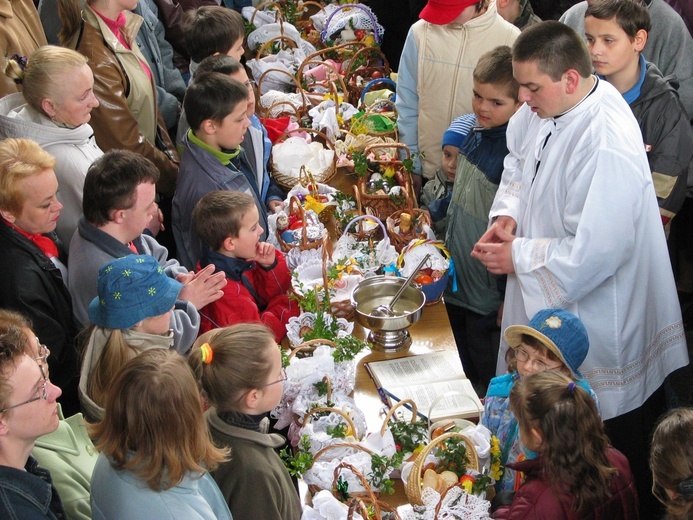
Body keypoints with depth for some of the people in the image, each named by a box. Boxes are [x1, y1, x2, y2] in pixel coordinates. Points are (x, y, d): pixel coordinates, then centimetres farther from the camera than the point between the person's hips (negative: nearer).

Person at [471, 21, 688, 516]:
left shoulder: (607, 145, -32)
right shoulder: (546, 107, -3)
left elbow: (593, 253, -31)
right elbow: (519, 163, 17)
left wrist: (518, 256, -19)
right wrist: (509, 213, -2)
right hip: (544, 300, 9)